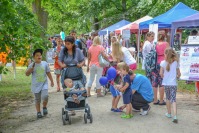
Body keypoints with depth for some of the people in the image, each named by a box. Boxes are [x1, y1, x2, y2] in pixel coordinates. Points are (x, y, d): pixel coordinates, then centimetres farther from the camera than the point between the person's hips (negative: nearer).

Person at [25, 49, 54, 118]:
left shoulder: (45, 63, 2)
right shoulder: (32, 65, -4)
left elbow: (48, 73, 10)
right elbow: (27, 74, -8)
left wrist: (51, 81, 13)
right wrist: (32, 68, -20)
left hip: (44, 84, 0)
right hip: (36, 85, 0)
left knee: (45, 96, -19)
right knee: (37, 99, 7)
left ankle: (44, 107, 8)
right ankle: (38, 112, 21)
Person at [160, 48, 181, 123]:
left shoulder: (163, 63, -6)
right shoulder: (176, 63, 0)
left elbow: (161, 73, -10)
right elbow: (179, 74, 3)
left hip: (166, 83, 0)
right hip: (173, 84, 0)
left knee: (168, 98, 19)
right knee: (173, 100, -2)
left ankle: (169, 113, 32)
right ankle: (175, 116, -16)